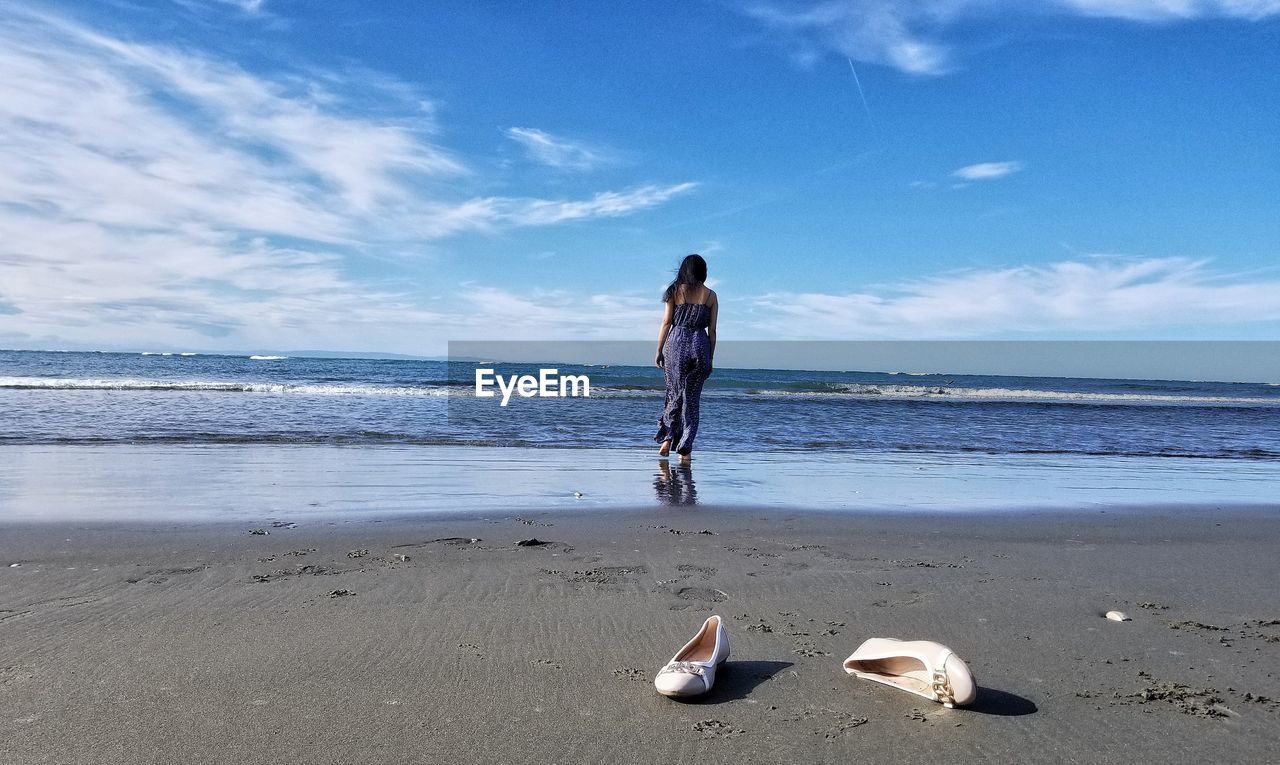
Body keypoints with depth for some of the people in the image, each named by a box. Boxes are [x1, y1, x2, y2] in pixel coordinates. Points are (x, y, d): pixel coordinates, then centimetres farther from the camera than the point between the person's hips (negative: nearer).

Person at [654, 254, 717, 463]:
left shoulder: (675, 291, 4)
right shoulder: (710, 295, 7)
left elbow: (666, 323, 0)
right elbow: (712, 330, 6)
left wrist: (659, 351, 5)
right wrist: (710, 359, 11)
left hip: (676, 343, -1)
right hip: (700, 345, 1)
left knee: (674, 393, 13)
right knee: (691, 398, 6)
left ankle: (667, 438, 2)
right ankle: (685, 450, 5)